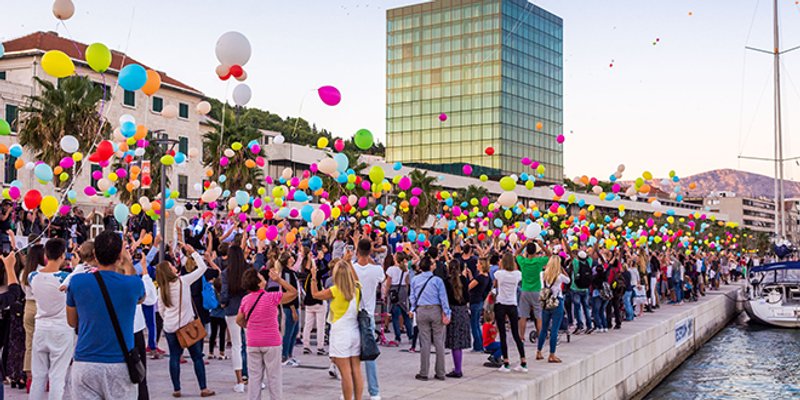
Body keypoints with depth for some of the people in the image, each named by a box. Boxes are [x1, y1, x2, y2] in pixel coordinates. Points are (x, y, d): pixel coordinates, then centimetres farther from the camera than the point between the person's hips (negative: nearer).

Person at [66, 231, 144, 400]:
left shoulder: (77, 282, -3)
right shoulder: (133, 284, -4)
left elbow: (72, 322, 12)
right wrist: (128, 264, 32)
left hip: (84, 365, 1)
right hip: (120, 365, -1)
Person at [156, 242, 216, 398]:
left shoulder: (162, 288, 1)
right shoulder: (183, 281, -10)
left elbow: (161, 309, 8)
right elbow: (203, 267, -6)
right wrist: (193, 252, 0)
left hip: (170, 327, 3)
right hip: (188, 325, -3)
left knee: (174, 357, 10)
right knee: (197, 357, 5)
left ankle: (176, 389, 11)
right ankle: (203, 389, 7)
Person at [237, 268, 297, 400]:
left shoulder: (246, 300, -1)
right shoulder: (272, 297, -14)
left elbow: (239, 320, 10)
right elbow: (293, 292, -6)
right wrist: (279, 279, -8)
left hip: (253, 344, 4)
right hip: (271, 342, -4)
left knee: (254, 377, 10)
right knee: (274, 377, 4)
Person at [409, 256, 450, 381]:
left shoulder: (415, 280, 4)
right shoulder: (437, 280, -4)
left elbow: (413, 297, 9)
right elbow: (443, 297, -5)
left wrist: (413, 310, 19)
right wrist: (446, 314, -4)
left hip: (421, 311, 2)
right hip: (436, 310, -2)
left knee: (424, 342, 4)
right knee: (439, 342, 4)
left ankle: (423, 373, 6)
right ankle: (440, 373, 7)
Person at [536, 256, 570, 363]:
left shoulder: (545, 274, -1)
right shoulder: (560, 276, -10)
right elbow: (568, 280, 8)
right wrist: (562, 269, 7)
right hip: (557, 303, -5)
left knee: (543, 328, 15)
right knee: (554, 330, -1)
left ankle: (538, 352, 22)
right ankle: (552, 355, 0)